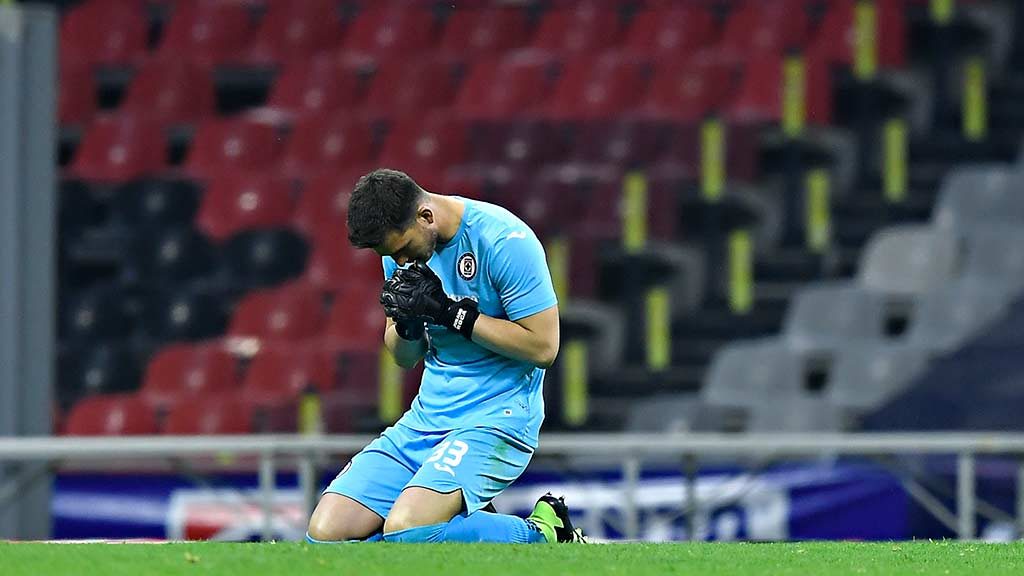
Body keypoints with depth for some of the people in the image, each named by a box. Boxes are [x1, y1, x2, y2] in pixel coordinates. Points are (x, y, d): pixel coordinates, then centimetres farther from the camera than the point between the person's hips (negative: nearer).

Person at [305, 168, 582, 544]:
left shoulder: (504, 240, -15)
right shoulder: (400, 243, 6)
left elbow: (543, 347, -17)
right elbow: (404, 358, 13)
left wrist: (451, 312, -19)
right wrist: (406, 324, -11)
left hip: (495, 419, -7)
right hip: (425, 416, 7)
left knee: (406, 531, -30)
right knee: (326, 531, -10)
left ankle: (541, 534, -7)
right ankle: (460, 527, 7)